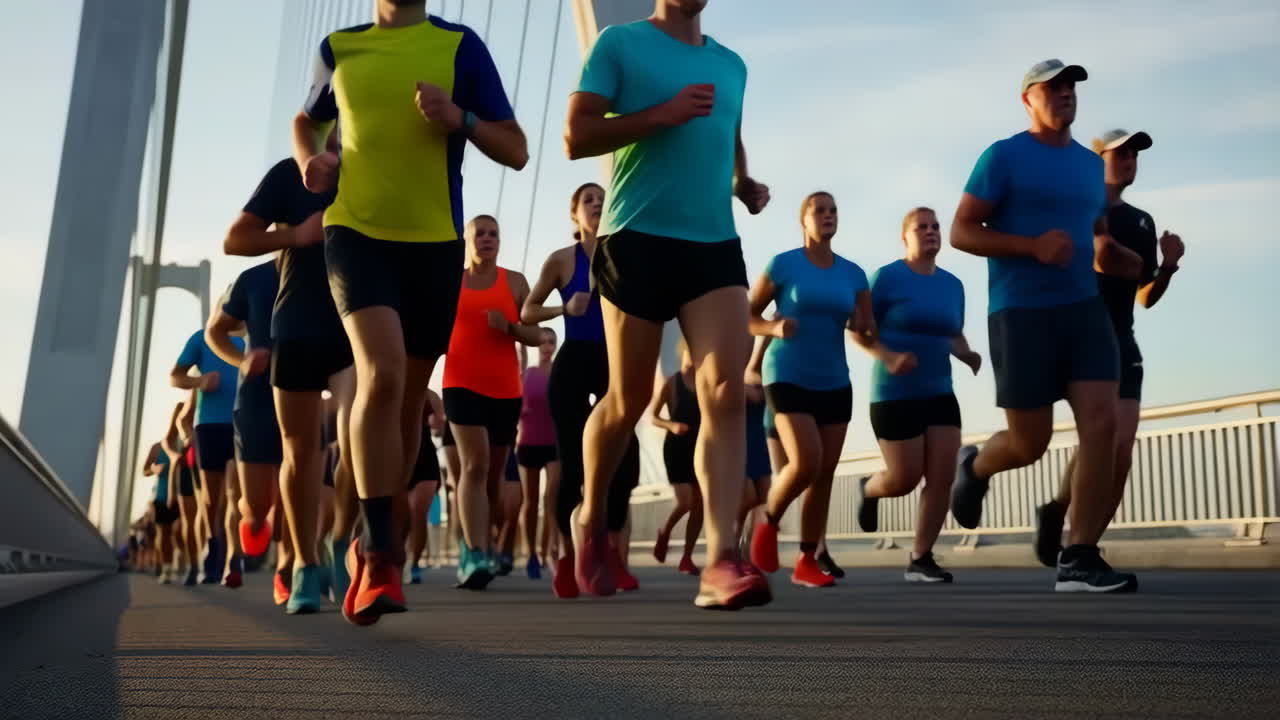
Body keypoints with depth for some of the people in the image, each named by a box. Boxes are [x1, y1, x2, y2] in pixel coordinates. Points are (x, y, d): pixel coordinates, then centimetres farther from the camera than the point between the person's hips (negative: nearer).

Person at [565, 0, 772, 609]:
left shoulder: (732, 65, 19)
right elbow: (576, 137, -6)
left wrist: (745, 186, 11)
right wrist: (663, 113, -15)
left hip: (716, 243, 4)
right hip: (638, 240, -4)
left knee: (726, 390, -13)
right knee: (628, 401, 4)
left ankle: (721, 561, -18)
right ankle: (590, 521, 29)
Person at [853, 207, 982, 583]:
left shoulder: (953, 285, 10)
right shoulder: (887, 277, -6)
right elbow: (858, 330, -6)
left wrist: (971, 357, -1)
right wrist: (887, 356, -23)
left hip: (939, 394, 5)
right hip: (895, 395, -5)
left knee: (942, 478, -7)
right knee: (905, 479, -6)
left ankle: (920, 560, 3)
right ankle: (870, 488, 30)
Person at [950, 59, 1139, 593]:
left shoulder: (1090, 164, 17)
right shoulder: (1004, 157, -2)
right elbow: (960, 232, -7)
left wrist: (1149, 265, 7)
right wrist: (1033, 245, -20)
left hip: (1084, 308, 5)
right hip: (1021, 313, -5)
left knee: (1101, 425, -11)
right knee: (1030, 444, 0)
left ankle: (1078, 561, -7)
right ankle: (974, 467, 35)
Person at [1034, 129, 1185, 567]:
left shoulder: (1141, 223, 18)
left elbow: (1146, 297, 19)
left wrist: (1168, 266, 0)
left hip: (1121, 344, 6)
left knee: (1121, 455, -3)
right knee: (1106, 437, -22)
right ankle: (1057, 510, -1)